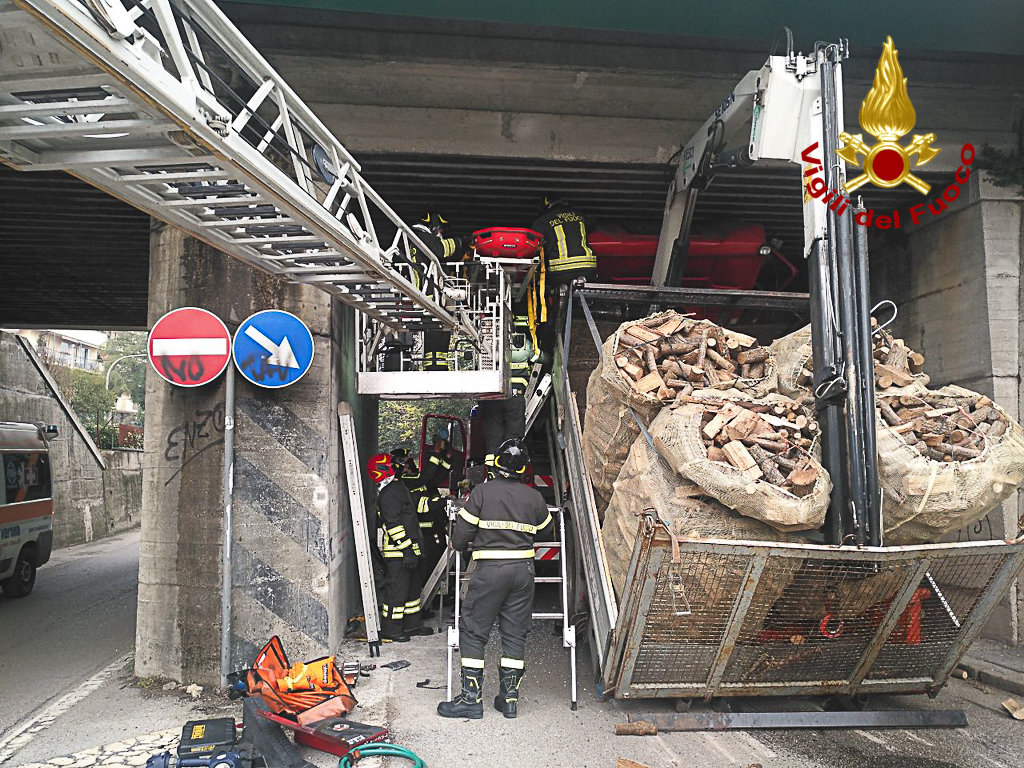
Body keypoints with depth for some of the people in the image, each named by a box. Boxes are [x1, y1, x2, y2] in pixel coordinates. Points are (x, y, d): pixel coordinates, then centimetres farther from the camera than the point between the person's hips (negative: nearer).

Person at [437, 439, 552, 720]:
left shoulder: (482, 492, -7)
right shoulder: (534, 497, 4)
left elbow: (460, 536, -7)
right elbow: (545, 527, 21)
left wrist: (460, 546, 15)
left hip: (489, 570, -4)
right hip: (523, 570, 4)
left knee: (473, 633, 5)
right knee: (515, 634, 11)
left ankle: (471, 698, 6)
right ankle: (510, 698, 16)